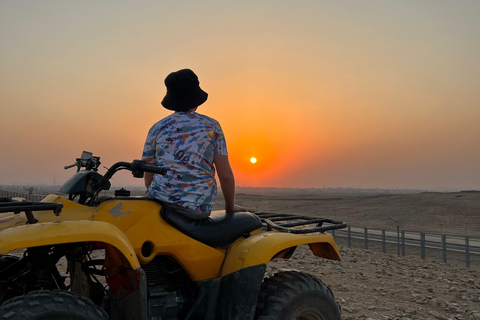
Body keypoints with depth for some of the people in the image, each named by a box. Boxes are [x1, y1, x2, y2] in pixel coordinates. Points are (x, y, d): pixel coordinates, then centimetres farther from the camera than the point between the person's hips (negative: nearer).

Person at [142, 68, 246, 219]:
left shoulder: (156, 128, 6)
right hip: (199, 209, -1)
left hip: (161, 200, 1)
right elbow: (226, 176, -1)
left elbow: (148, 180, 9)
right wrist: (230, 207, 15)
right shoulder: (212, 126, 2)